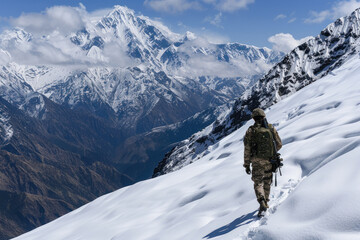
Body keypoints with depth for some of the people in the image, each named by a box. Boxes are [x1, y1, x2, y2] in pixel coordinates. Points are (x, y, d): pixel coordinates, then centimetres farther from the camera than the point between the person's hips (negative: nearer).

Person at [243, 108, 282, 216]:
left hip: (257, 161, -2)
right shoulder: (271, 128, 1)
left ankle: (262, 203, -18)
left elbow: (247, 149, -6)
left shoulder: (250, 131, -5)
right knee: (267, 182, 19)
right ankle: (266, 202, 29)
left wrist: (247, 165, 0)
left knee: (258, 183, 3)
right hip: (269, 160, 2)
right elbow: (279, 144, 6)